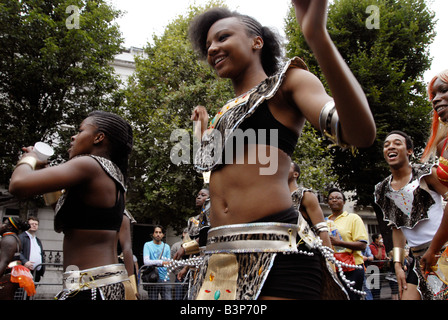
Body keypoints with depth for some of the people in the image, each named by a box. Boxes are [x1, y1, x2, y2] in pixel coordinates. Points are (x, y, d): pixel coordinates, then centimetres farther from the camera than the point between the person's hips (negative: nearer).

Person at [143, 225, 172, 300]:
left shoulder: (166, 246, 15)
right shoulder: (147, 245, 4)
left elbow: (168, 263, 12)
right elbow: (146, 261, -11)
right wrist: (161, 262, -24)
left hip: (165, 280, 2)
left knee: (168, 298, -6)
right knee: (153, 299, -4)